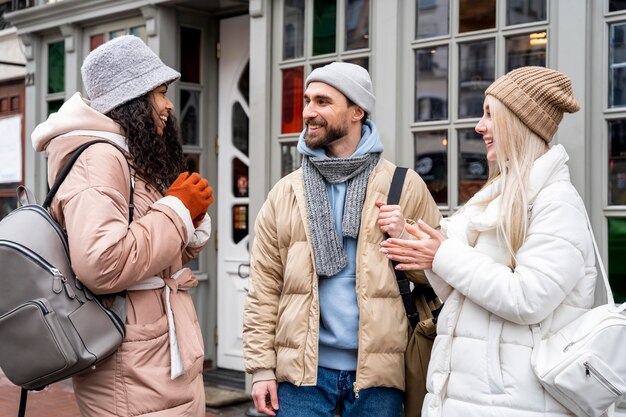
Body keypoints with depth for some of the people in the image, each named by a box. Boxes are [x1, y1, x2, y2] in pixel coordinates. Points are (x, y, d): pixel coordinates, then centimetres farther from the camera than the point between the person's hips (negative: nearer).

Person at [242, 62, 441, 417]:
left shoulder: (405, 186, 1)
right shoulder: (285, 193, 6)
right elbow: (264, 287, 3)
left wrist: (406, 238, -13)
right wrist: (261, 367, -2)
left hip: (377, 371, -1)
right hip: (303, 366, 1)